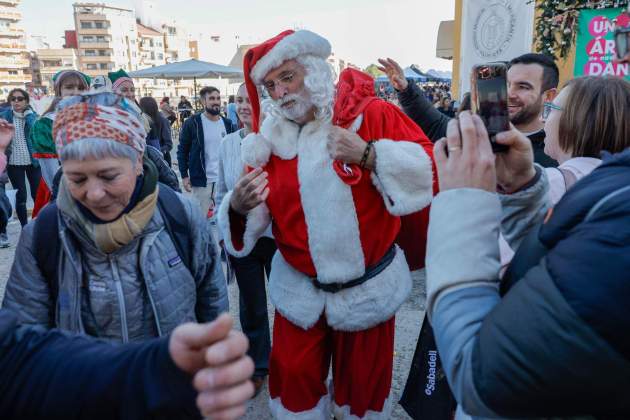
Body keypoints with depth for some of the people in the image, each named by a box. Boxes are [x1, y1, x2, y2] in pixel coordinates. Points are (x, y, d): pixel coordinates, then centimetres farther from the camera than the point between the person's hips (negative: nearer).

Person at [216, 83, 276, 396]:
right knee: (251, 304, 17)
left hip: (277, 235, -3)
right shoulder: (228, 143, 0)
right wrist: (222, 232, 8)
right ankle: (258, 364, 39)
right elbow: (221, 193, 8)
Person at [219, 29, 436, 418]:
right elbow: (257, 213, 1)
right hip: (300, 287, 2)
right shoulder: (272, 136, -1)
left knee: (363, 383, 20)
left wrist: (369, 154, -28)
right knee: (293, 381, 15)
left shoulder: (372, 114, -11)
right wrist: (238, 207, -21)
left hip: (368, 285, -2)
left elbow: (431, 169, -16)